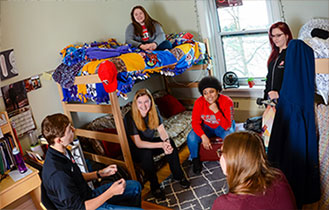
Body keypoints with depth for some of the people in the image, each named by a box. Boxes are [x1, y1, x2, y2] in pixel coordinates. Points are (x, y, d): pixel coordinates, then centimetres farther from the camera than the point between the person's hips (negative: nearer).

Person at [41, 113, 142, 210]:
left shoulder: (63, 152, -5)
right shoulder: (57, 173, -34)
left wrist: (100, 173, 2)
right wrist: (111, 192, -26)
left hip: (88, 195, 9)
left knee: (135, 186, 15)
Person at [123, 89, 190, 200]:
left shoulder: (154, 111, -10)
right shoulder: (130, 117, -26)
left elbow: (162, 130, -11)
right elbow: (138, 143, -27)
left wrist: (167, 141, -35)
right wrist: (161, 145, -36)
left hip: (149, 142, 5)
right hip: (135, 150, -5)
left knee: (170, 143, -21)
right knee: (146, 153, -36)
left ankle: (179, 175, -8)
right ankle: (154, 186, -20)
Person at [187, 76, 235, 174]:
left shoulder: (227, 101, -27)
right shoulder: (199, 102, -21)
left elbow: (227, 126, -30)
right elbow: (195, 122, -17)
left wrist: (216, 111, -42)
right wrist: (203, 136, -33)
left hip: (222, 127, -1)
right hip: (207, 127, 2)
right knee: (191, 138, -24)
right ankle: (195, 160, 6)